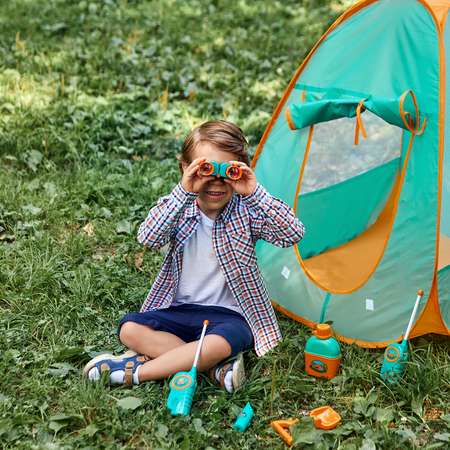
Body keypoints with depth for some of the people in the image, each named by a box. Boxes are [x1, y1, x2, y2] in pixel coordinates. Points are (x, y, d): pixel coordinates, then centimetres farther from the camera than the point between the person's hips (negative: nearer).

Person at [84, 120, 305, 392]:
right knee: (130, 328, -18)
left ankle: (135, 372, -18)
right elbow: (148, 239, -23)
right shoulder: (179, 207, -3)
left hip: (230, 314, -3)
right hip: (180, 309, 3)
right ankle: (216, 365, -20)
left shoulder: (246, 211, -7)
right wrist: (184, 193, -33)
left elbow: (294, 234, -20)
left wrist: (255, 193, -29)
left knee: (220, 343, -35)